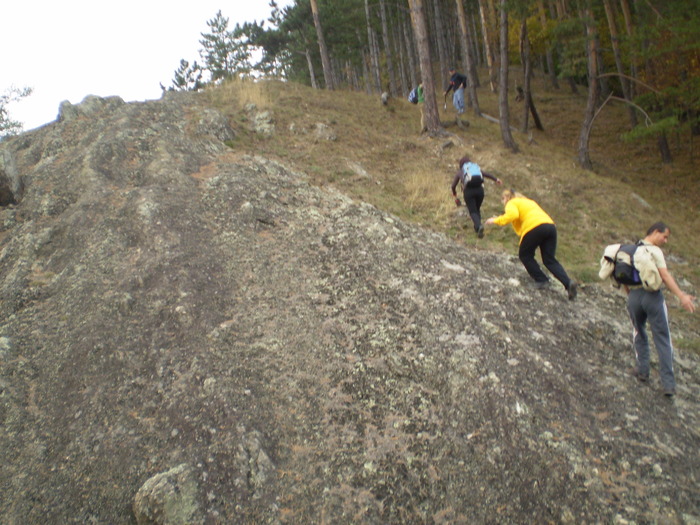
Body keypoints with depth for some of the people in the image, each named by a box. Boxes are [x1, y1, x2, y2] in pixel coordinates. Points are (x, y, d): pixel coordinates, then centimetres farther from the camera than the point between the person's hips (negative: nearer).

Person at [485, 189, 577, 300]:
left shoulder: (511, 203, 11)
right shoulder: (529, 201, 36)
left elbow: (513, 215, -13)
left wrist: (496, 220, -4)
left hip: (534, 227, -7)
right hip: (550, 226, 7)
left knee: (525, 255, 15)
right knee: (550, 260, 8)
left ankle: (541, 280, 10)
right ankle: (568, 283, -10)